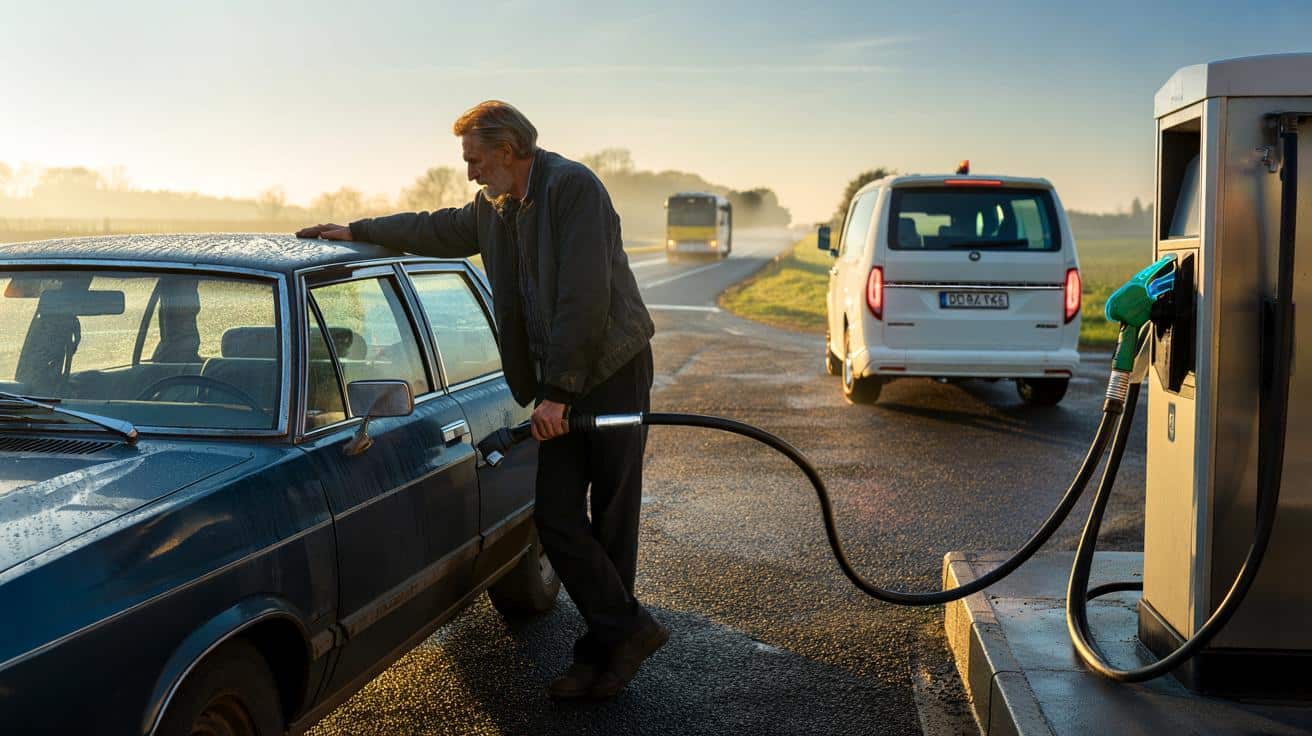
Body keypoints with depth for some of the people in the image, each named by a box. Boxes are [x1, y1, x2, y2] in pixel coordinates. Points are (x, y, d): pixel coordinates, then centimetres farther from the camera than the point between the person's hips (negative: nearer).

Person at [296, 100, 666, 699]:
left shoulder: (573, 186, -15)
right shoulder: (494, 208, 12)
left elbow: (584, 298, -22)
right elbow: (438, 229, 31)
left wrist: (557, 392, -22)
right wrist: (356, 232, 31)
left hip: (613, 371, -7)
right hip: (559, 383, 8)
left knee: (612, 522, 0)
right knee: (555, 517, 0)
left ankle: (604, 649, 11)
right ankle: (628, 631, 9)